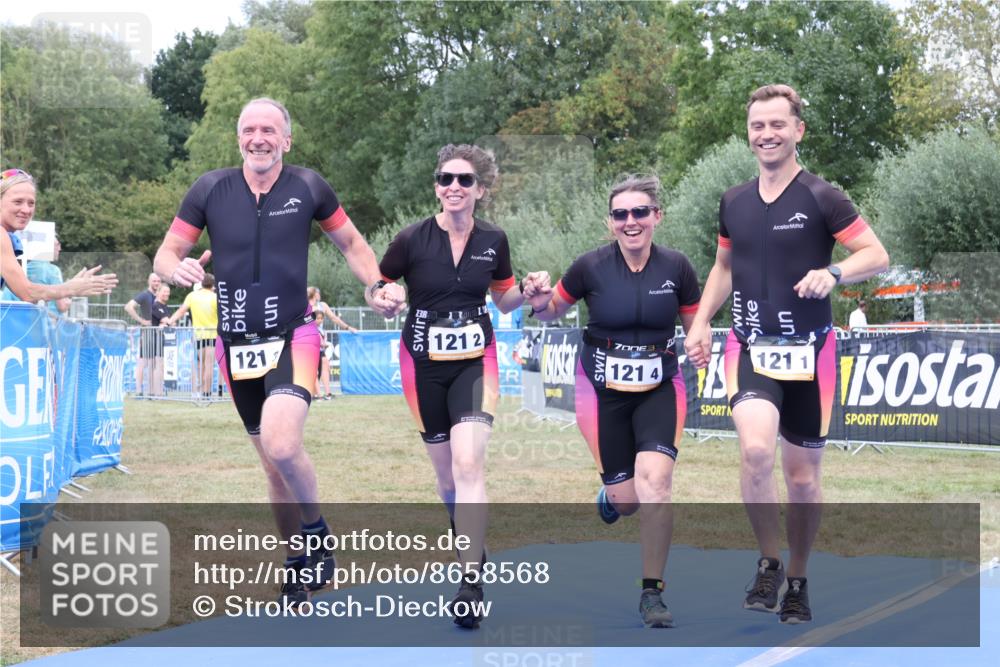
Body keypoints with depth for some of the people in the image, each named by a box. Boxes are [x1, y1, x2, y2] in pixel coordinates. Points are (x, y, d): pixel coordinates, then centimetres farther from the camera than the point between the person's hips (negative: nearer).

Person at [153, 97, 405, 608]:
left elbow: (351, 244, 10)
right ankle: (298, 563, 29)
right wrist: (177, 268, -21)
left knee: (281, 444, -26)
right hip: (236, 345, 3)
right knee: (273, 464, 11)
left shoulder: (308, 187, -4)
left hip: (293, 337, -3)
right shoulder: (210, 189, -2)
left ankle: (317, 531, 1)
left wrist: (376, 288, -6)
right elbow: (166, 254, 2)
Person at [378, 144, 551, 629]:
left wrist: (527, 291, -8)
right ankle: (470, 545, 40)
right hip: (424, 366, 0)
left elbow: (504, 299, 12)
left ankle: (471, 584, -17)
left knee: (468, 466, -18)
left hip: (476, 362, 0)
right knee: (446, 474, 10)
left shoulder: (493, 240, -3)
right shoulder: (411, 240, -10)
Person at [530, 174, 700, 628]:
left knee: (655, 483, -19)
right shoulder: (591, 267, -9)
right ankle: (609, 497, 43)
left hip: (660, 391, 0)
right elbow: (552, 314, 5)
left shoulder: (676, 267, -6)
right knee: (627, 500, 0)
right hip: (603, 391, 0)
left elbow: (696, 329, 7)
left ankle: (652, 594, -3)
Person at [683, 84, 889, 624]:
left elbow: (877, 255, -6)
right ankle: (768, 563, -2)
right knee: (755, 448, -24)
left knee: (802, 473, 7)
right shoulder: (733, 202, 7)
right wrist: (701, 322, 10)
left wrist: (833, 272, -25)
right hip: (749, 347, 2)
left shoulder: (821, 197, -6)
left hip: (808, 351, -2)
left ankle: (796, 582, 28)